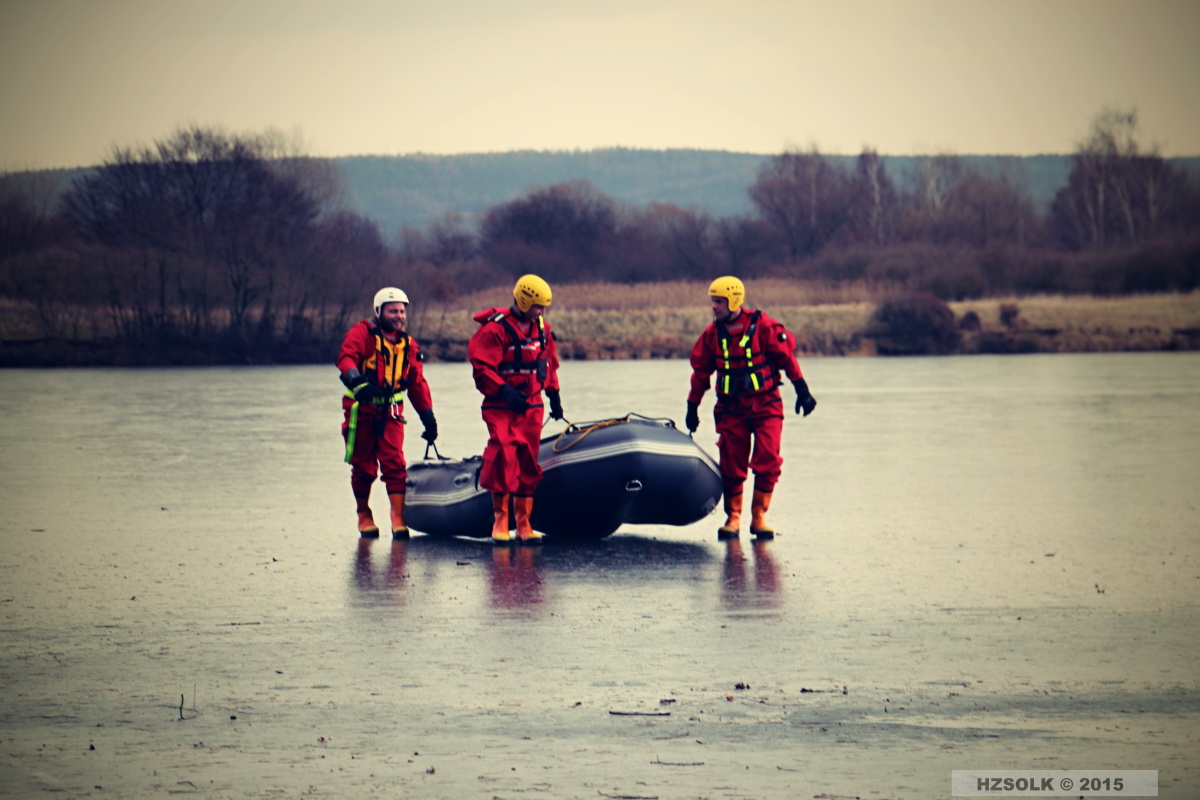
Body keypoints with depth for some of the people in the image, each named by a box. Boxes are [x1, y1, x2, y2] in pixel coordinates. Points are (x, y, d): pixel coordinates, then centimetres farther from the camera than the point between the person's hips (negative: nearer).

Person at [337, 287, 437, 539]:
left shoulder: (408, 344, 12)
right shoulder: (363, 333, -3)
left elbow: (417, 383, 16)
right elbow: (346, 358, -19)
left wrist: (428, 416, 12)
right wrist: (358, 383, -38)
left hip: (390, 412, 3)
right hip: (361, 410, -3)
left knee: (395, 464, -11)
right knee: (363, 467, 4)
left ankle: (398, 518, -12)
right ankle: (364, 516, 21)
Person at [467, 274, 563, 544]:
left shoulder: (542, 329, 10)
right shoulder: (495, 329, -12)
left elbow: (549, 363, 23)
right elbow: (481, 367, -16)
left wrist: (554, 394, 20)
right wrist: (504, 391, -24)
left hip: (532, 407, 6)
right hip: (501, 408, -6)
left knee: (528, 464, 6)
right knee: (504, 457, -16)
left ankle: (524, 524, 11)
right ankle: (500, 520, -9)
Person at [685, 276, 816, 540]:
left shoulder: (763, 326, -8)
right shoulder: (712, 334, 3)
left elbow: (786, 357, -3)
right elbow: (701, 370, 11)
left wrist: (802, 391, -5)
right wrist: (692, 407, 13)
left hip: (765, 404, -3)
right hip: (731, 407, 3)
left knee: (767, 461, -10)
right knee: (732, 465, 1)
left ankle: (759, 516, 1)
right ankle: (733, 518, 11)